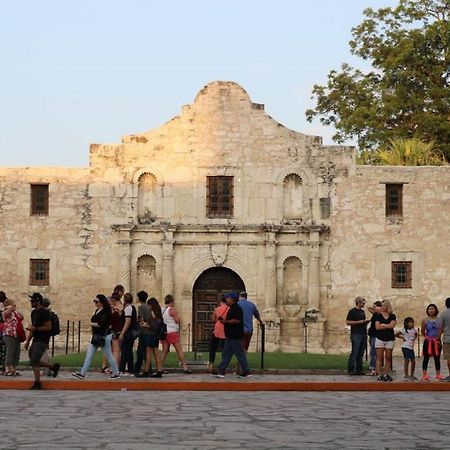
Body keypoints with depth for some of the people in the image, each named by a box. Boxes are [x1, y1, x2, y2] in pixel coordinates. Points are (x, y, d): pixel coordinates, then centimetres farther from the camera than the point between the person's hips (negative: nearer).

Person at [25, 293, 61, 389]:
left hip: (42, 341, -9)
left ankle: (37, 383, -4)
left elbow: (48, 327, -19)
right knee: (34, 361, 10)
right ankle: (54, 367, 25)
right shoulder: (34, 312, 15)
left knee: (34, 361, -11)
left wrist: (35, 328, -19)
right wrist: (28, 341, 18)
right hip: (36, 340, 9)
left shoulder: (44, 312, -14)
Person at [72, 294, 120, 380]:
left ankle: (116, 373, 13)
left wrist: (92, 324, -10)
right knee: (89, 355, 3)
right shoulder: (97, 311, 13)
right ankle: (82, 373, 1)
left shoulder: (105, 312, -16)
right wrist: (93, 327, 4)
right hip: (96, 336, 9)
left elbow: (101, 324, -26)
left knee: (109, 356, 1)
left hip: (104, 336, -9)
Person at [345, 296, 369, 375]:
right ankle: (350, 370, -5)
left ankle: (359, 369, 11)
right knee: (354, 353, -9)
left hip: (363, 334, 8)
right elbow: (347, 322, -11)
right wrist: (359, 322, -16)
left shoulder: (363, 312, 18)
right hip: (356, 334, -8)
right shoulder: (352, 311, -6)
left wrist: (366, 322, 6)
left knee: (361, 353, 8)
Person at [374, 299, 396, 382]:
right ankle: (379, 375, -5)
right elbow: (377, 327, -6)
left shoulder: (392, 316, 6)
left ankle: (386, 375, 8)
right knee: (379, 357, -5)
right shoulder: (378, 316, 4)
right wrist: (387, 326, -4)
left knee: (388, 358, 3)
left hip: (390, 339, 1)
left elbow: (392, 325, -9)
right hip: (380, 338, -1)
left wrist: (383, 325, -2)